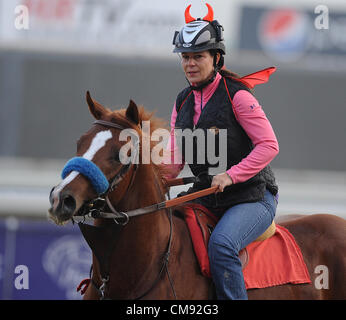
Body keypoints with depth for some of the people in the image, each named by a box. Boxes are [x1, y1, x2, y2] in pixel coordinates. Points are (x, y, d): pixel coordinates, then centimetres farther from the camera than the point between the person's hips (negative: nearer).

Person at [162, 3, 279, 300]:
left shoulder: (236, 95, -10)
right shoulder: (183, 103, 10)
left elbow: (269, 145, -14)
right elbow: (174, 161, 11)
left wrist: (231, 175, -24)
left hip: (252, 197, -7)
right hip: (206, 200, 7)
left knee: (221, 244, -32)